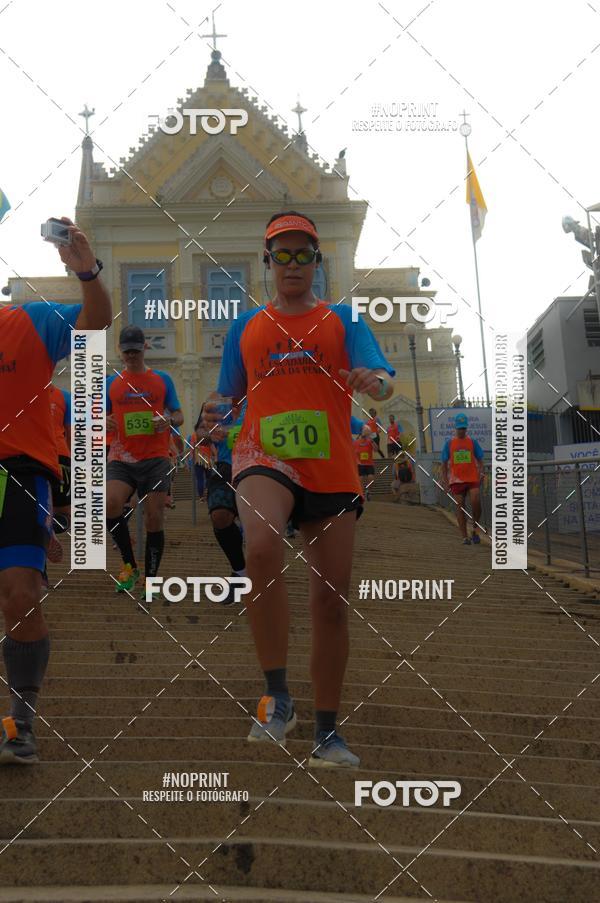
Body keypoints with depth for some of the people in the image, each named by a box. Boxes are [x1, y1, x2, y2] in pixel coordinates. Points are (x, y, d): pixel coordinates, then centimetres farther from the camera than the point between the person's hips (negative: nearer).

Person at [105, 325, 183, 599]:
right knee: (110, 504, -25)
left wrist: (169, 421, -12)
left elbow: (178, 416, 12)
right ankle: (130, 565, -6)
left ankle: (151, 581, 11)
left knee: (154, 518, -3)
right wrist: (104, 422, -8)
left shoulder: (162, 379, 10)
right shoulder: (111, 383, 12)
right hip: (121, 459, 0)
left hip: (155, 458, 0)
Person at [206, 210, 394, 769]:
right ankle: (277, 697, -24)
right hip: (265, 460, -1)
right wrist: (214, 417, -2)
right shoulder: (245, 328, 15)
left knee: (331, 602, 3)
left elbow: (381, 379, -4)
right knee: (262, 546, -34)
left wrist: (376, 382, -28)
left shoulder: (343, 320, 10)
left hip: (333, 473, 1)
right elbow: (230, 399, 21)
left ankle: (327, 732, 18)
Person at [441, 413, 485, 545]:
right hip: (456, 480, 1)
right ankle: (464, 537, 5)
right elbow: (444, 463, 9)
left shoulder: (472, 442, 6)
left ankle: (475, 530, 7)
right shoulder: (449, 443, 6)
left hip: (472, 479, 0)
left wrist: (481, 472, -8)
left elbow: (480, 460, 9)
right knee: (460, 507, 1)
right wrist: (445, 480, 3)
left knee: (476, 502, -15)